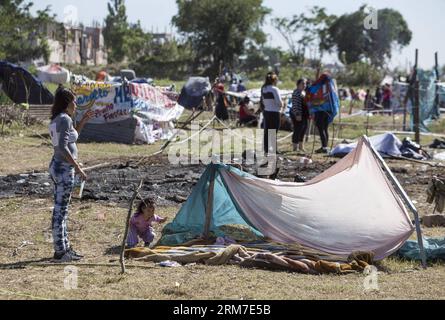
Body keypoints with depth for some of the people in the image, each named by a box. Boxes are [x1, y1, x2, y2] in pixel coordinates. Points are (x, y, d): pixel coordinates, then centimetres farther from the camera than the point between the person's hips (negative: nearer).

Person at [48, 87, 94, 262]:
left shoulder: (56, 119, 13)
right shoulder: (65, 119, -15)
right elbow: (63, 147, -22)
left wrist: (83, 120, 22)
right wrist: (78, 168, -19)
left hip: (56, 166, 10)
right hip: (65, 169, -10)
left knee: (61, 210, 15)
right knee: (60, 210, -4)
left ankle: (64, 247, 23)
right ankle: (60, 251, 0)